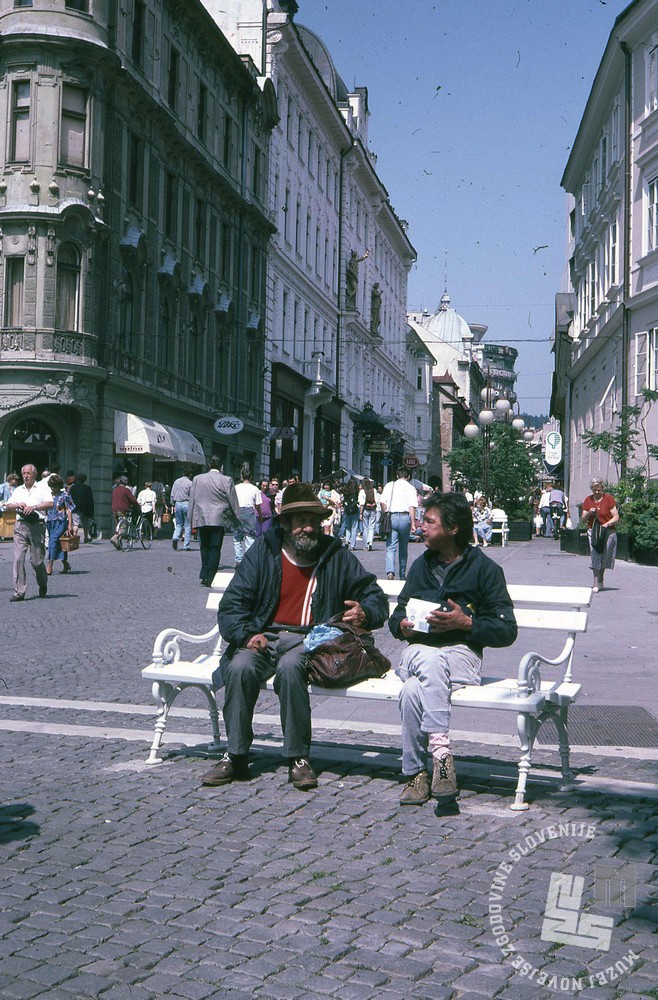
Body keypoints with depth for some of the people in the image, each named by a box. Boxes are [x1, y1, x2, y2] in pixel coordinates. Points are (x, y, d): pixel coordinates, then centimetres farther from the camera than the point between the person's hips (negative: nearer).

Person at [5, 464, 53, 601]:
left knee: (37, 560, -1)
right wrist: (17, 505, -3)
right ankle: (19, 592, -6)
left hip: (37, 525, -4)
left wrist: (34, 507, -20)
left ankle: (43, 585, 25)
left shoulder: (42, 488, 6)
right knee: (18, 559, -7)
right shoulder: (18, 490, 20)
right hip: (20, 525, 4)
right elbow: (8, 506, 17)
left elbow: (50, 503, -8)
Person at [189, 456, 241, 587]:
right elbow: (233, 501, -1)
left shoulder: (197, 479, 4)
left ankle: (204, 576, 12)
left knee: (204, 548, 14)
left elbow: (192, 500, 9)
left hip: (201, 519, 3)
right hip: (218, 520, -3)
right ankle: (208, 579, -4)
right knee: (215, 548, 1)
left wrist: (191, 518, 16)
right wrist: (236, 519, 8)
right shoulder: (227, 480, -5)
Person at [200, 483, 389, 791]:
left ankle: (298, 758, -24)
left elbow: (377, 597, 14)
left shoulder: (336, 556, 9)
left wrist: (365, 613, -11)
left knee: (290, 666, -36)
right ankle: (235, 757, -16)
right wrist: (247, 634, -16)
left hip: (309, 640, -2)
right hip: (264, 637, 2)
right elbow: (231, 604, 4)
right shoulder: (263, 551, 8)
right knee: (240, 667, -31)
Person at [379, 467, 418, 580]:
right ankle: (402, 575, 21)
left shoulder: (389, 485, 10)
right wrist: (413, 522, -8)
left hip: (391, 517, 1)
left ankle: (390, 572, -25)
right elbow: (412, 506, -7)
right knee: (403, 548, 12)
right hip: (405, 516, -1)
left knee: (390, 547, -3)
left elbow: (382, 502, 3)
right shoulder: (410, 487, 2)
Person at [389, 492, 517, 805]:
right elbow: (397, 615, 26)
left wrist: (466, 622, -13)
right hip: (418, 651, 4)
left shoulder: (485, 568, 6)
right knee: (429, 660, -36)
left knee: (413, 690, -35)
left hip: (461, 654, -3)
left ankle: (416, 772, -30)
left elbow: (507, 630, 1)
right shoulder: (422, 565, 22)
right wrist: (402, 625, 2)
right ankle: (440, 748, -37)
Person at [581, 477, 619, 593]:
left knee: (604, 556, 4)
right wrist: (589, 513, -10)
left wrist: (606, 524, -20)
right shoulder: (588, 500, 7)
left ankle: (600, 581, 19)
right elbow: (584, 518, 11)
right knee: (595, 557, -6)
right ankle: (596, 583, -8)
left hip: (608, 531, -2)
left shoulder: (609, 498, -3)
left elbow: (616, 517, -5)